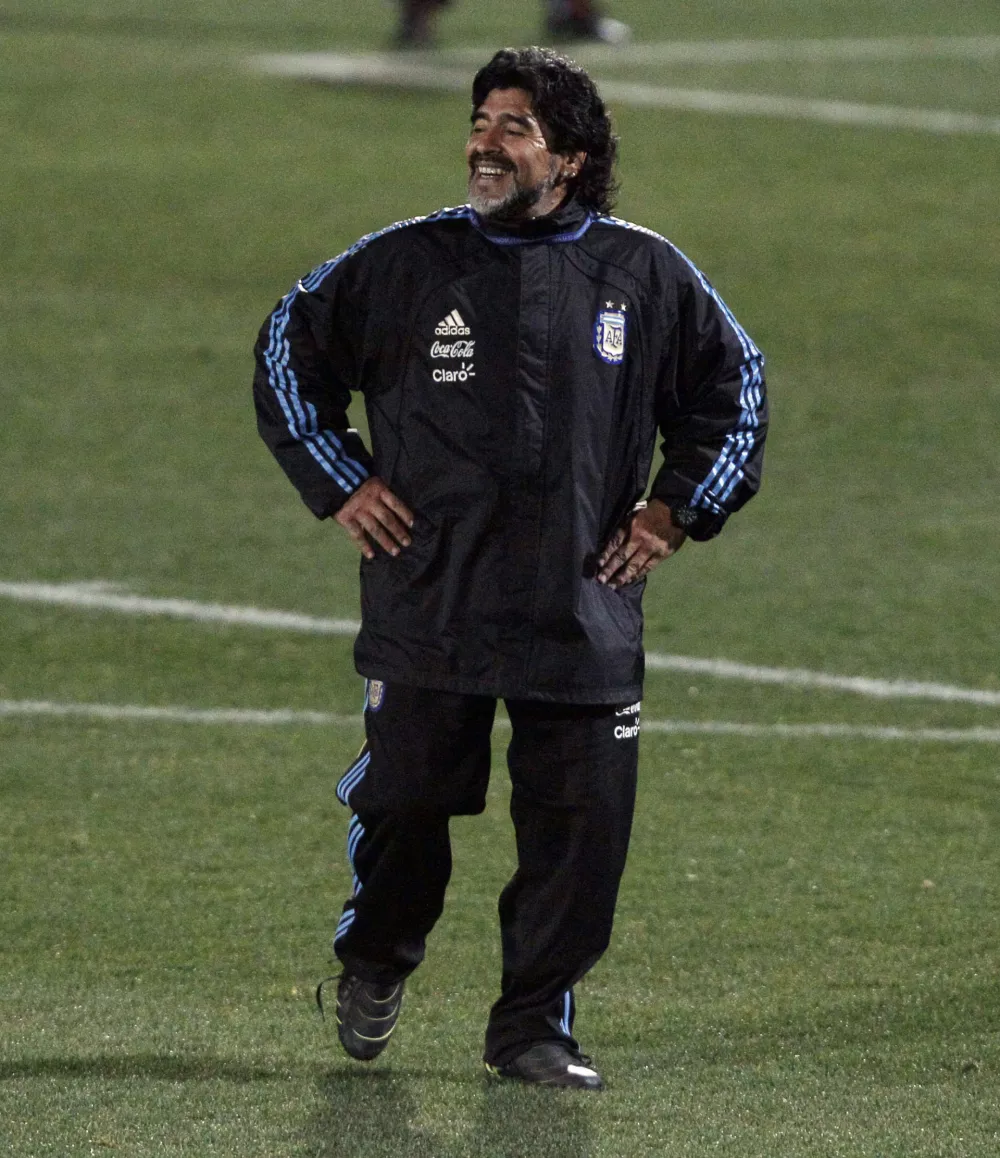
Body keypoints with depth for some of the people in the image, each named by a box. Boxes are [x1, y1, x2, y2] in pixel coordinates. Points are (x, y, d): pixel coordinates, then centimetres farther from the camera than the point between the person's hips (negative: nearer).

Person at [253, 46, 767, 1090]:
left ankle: (533, 1026, 10)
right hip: (426, 604, -1)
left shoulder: (645, 276, 4)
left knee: (582, 827, -4)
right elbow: (289, 352, 14)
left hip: (584, 611, 1)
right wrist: (339, 483, 7)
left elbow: (732, 386, 18)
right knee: (402, 806, 5)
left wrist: (676, 511, 10)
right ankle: (374, 967, 34)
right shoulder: (404, 263, 2)